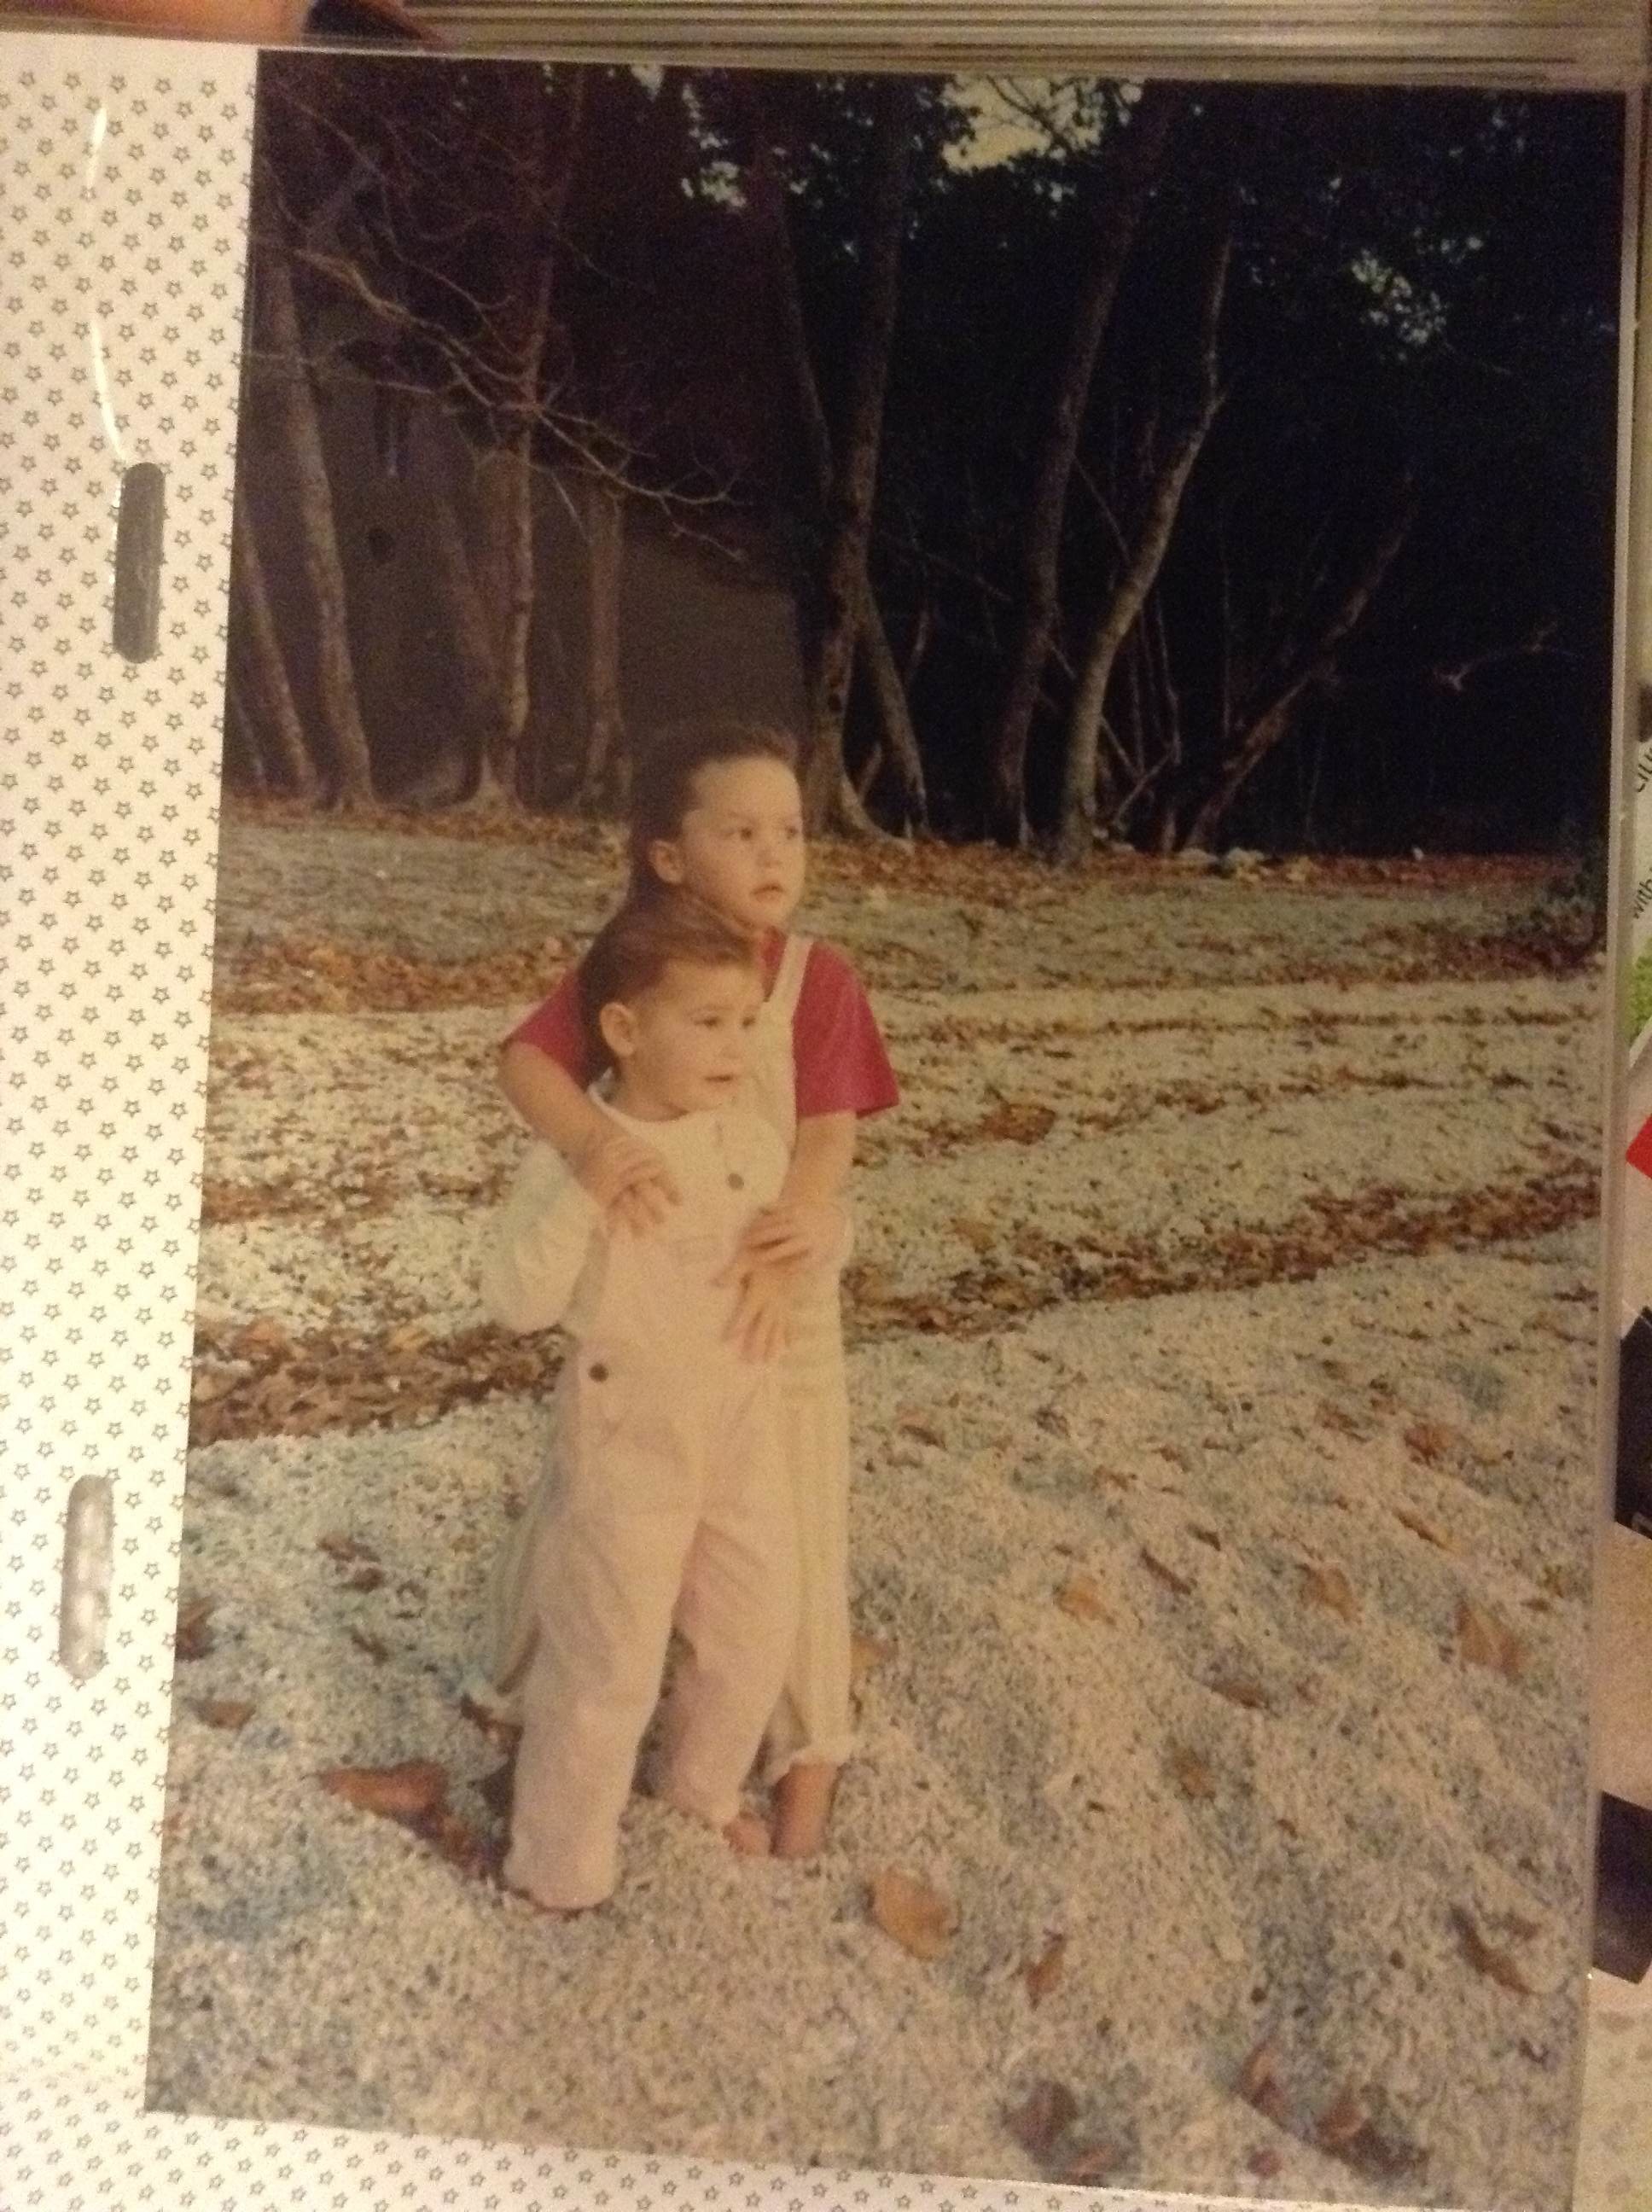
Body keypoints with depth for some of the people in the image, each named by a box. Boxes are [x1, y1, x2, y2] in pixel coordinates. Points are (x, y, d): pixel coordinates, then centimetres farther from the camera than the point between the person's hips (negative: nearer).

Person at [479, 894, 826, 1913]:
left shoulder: (751, 1141, -2)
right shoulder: (574, 1155, -17)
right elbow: (519, 1300, -24)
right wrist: (582, 1185, -35)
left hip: (743, 1431, 6)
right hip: (628, 1445, -5)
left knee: (757, 1633, 19)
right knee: (609, 1668, 5)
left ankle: (706, 1785, 47)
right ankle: (562, 1864, 26)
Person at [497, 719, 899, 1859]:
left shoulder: (819, 978, -12)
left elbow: (829, 1133, -19)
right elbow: (526, 1061, -24)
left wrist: (789, 1246, -36)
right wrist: (596, 1139, -45)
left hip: (773, 1283, -1)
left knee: (790, 1523, 8)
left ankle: (809, 1747, 27)